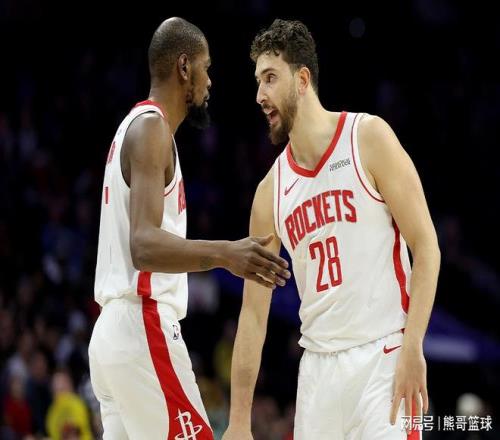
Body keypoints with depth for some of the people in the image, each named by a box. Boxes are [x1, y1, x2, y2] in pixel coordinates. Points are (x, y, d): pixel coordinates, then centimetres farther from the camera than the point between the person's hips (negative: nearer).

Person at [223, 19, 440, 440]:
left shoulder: (368, 137, -3)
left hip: (382, 355, -5)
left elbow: (426, 247, -7)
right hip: (317, 367, 5)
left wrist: (412, 347, -18)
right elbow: (254, 311, 10)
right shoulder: (271, 191, 9)